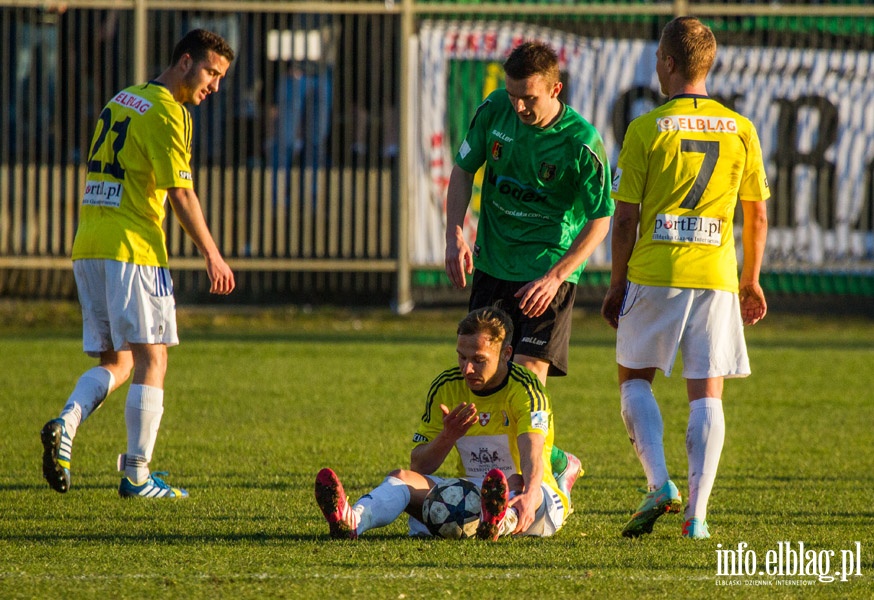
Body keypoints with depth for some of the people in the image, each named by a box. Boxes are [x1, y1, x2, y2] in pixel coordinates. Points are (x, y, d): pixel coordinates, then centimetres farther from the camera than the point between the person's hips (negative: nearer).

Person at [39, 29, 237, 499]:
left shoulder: (122, 100, 18)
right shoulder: (166, 113, -9)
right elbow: (180, 194, -13)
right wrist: (212, 256, -7)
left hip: (87, 248, 8)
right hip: (133, 248, -8)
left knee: (116, 361, 12)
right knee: (150, 359, -1)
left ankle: (66, 425, -12)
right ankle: (136, 475, -3)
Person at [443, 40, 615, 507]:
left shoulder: (581, 143, -18)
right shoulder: (495, 111, -5)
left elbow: (600, 220, -11)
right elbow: (463, 170, 8)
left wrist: (554, 277, -19)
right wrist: (455, 235, -5)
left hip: (550, 268, -5)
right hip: (493, 263, 5)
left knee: (528, 372, -16)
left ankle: (556, 465, 2)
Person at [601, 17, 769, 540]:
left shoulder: (647, 130, -4)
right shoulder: (741, 130, 4)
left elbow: (626, 217, -3)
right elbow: (757, 215, 9)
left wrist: (617, 285, 8)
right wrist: (751, 280, 21)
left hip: (654, 274, -2)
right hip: (716, 277, 2)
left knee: (635, 377, 14)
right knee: (707, 394, 5)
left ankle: (660, 484, -5)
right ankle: (697, 513, -2)